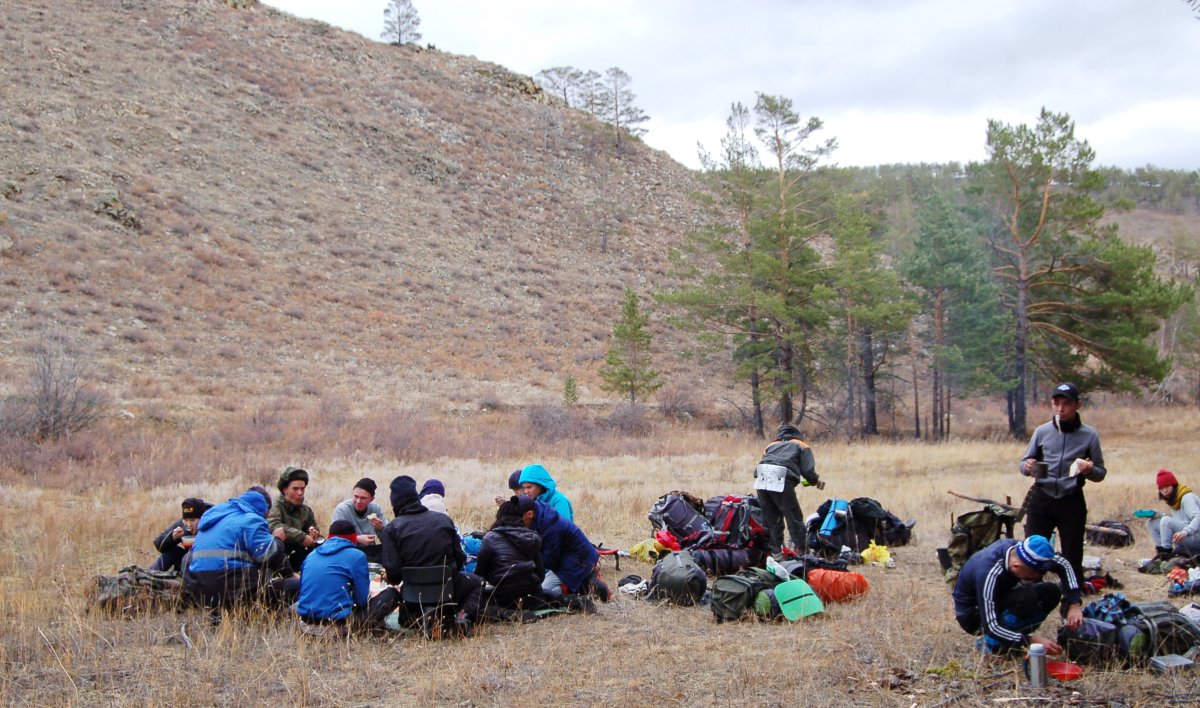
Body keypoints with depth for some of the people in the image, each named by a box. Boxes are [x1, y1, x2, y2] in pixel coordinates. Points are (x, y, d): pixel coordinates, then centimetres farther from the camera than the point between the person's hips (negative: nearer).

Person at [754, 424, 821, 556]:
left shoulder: (771, 446, 32)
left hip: (761, 481, 4)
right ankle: (802, 550, 2)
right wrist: (816, 481, 27)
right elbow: (808, 470, 9)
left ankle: (775, 551, 18)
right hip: (781, 480, -4)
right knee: (794, 518, 3)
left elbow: (763, 464, 19)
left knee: (771, 518, 15)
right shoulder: (801, 446, 22)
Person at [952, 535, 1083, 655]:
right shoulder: (988, 575, -38)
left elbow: (1063, 564, -5)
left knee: (1051, 592, -9)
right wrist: (1032, 640, -40)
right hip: (973, 615, -8)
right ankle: (990, 644, -13)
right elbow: (990, 627, -38)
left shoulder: (1017, 548, -18)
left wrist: (1074, 604, -15)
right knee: (1027, 598, -31)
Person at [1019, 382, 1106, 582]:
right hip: (1041, 499, 1)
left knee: (1072, 558, 5)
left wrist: (1090, 470, -18)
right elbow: (1024, 462, 11)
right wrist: (1027, 467, -14)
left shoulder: (1090, 435, -1)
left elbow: (1101, 472, 5)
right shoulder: (1042, 431, 2)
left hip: (1072, 502, -1)